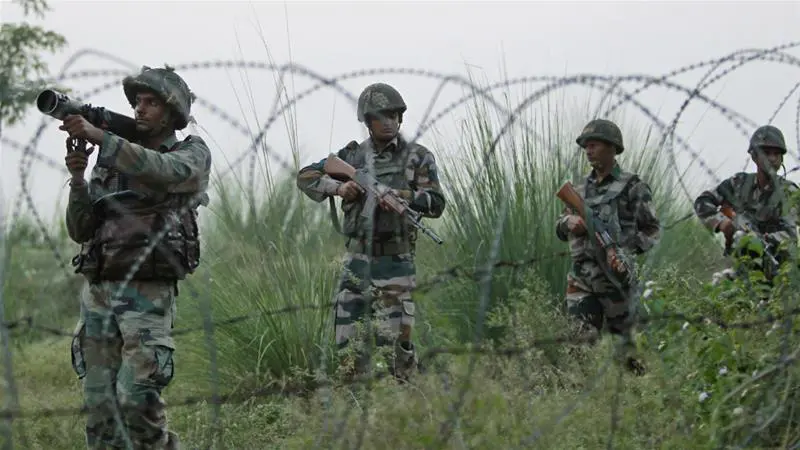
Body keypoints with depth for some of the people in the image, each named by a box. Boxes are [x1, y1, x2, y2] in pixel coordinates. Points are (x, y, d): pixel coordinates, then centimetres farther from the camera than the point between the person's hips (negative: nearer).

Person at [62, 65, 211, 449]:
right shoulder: (112, 160, 17)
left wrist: (98, 136, -26)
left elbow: (162, 170, -21)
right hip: (97, 291, 5)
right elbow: (80, 230, 13)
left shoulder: (192, 153, 4)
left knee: (136, 399, -16)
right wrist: (78, 179, -4)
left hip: (147, 295, -5)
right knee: (100, 404, 1)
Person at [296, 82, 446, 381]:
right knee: (348, 341, 3)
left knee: (395, 339, -8)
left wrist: (401, 195, -23)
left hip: (395, 263, -3)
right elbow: (305, 177, 9)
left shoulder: (418, 157, 1)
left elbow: (436, 204, -7)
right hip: (357, 260, 3)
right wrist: (337, 187, -9)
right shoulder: (353, 156, 9)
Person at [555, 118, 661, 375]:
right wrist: (569, 222, -4)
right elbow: (559, 229, 20)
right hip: (581, 276, 4)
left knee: (623, 336, 4)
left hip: (615, 275, -4)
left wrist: (627, 251, -15)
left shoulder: (632, 187, 0)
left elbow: (653, 230, -1)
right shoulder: (582, 188, 16)